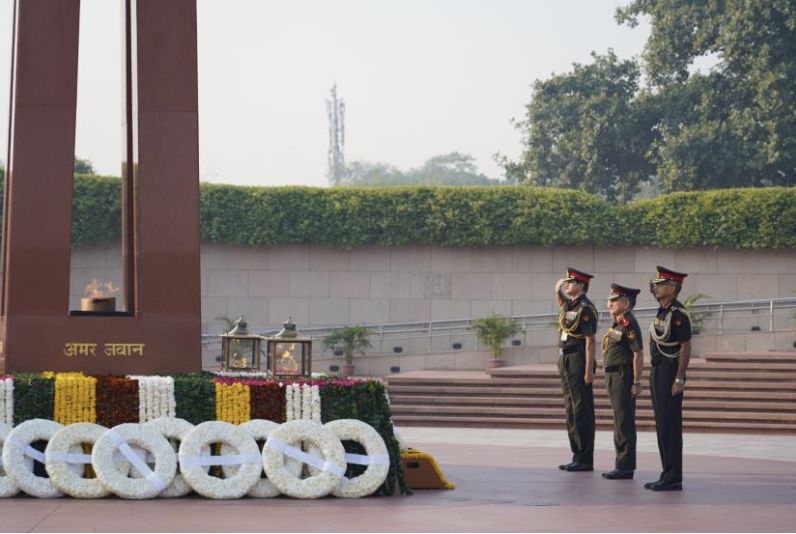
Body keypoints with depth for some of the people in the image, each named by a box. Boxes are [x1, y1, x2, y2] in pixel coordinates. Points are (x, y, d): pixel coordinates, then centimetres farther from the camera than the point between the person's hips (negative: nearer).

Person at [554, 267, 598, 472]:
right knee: (572, 410, 12)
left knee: (582, 411, -7)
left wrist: (589, 371, -22)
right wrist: (558, 289, 18)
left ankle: (585, 460, -4)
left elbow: (590, 341, -18)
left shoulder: (585, 308, -14)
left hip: (578, 362, -10)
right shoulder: (569, 304, 12)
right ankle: (578, 456, 17)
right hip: (566, 361, 10)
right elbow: (561, 303, 39)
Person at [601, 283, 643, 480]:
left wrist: (637, 382, -19)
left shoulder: (629, 324, -15)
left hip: (623, 376, -10)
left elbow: (638, 354, -18)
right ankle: (622, 465, 20)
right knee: (619, 422, 14)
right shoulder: (617, 324, 14)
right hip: (613, 377, 10)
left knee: (625, 422, -6)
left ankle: (626, 467, -4)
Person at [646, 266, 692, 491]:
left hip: (670, 374, -10)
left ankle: (674, 478, -5)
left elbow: (686, 347, -18)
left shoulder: (678, 313, -15)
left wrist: (679, 380, -21)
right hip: (657, 372, 10)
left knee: (670, 426, -8)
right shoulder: (662, 311, 13)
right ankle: (667, 475, 17)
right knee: (662, 426, 12)